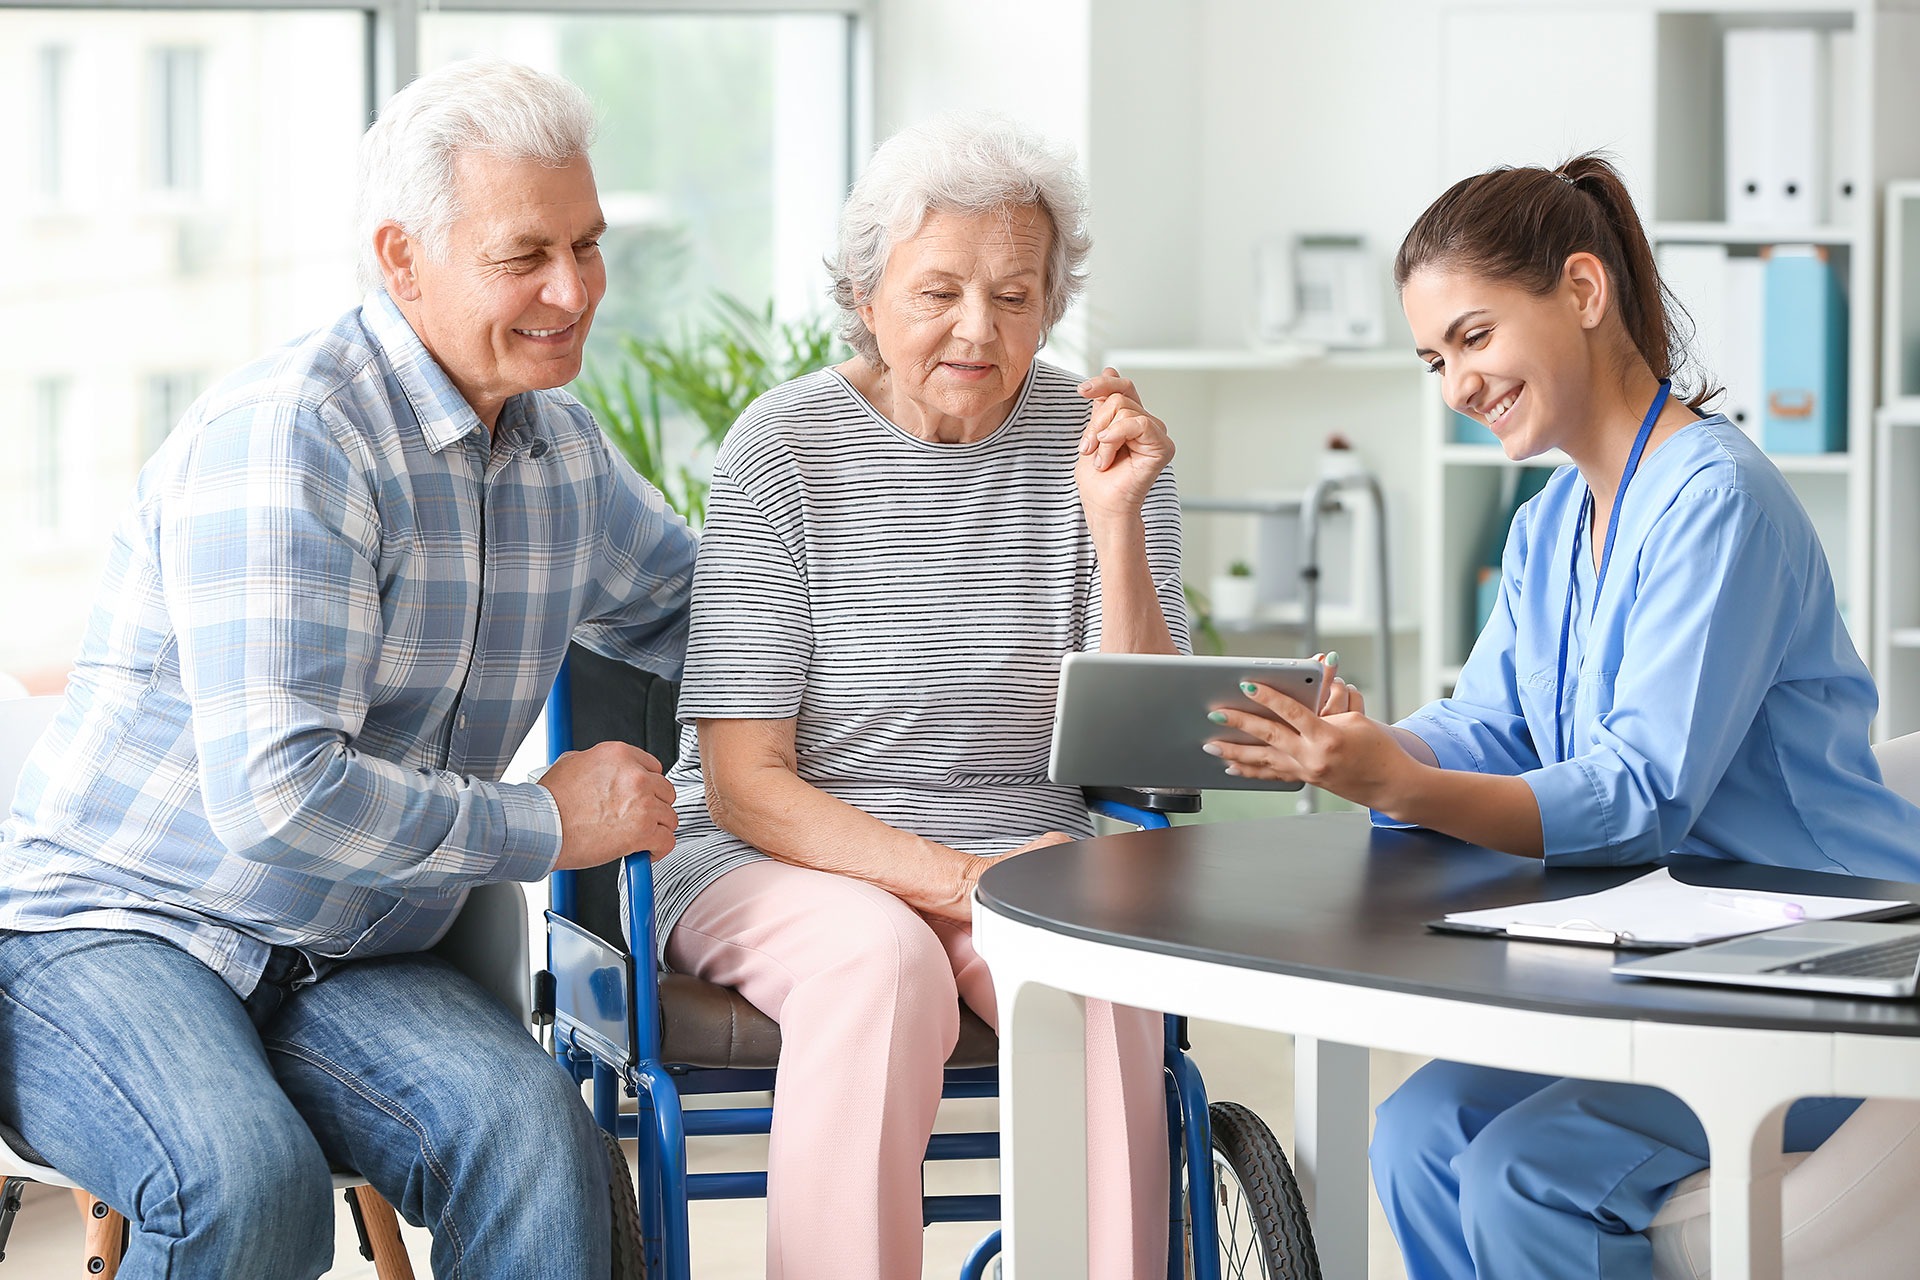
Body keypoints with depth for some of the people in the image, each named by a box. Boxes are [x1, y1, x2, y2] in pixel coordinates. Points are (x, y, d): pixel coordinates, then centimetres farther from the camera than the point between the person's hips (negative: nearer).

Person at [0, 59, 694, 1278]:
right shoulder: (287, 437, -19)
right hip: (105, 924, -6)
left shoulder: (567, 450, 9)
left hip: (346, 966, 6)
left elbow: (686, 606, 30)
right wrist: (548, 824, -14)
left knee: (535, 1132, -27)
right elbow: (277, 792, -26)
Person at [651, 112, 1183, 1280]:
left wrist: (1117, 522, -19)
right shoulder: (786, 450, -5)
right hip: (773, 859, -2)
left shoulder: (1097, 443, 1)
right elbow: (745, 785, -8)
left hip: (1026, 858, 2)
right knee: (880, 959, -34)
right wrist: (950, 878, -22)